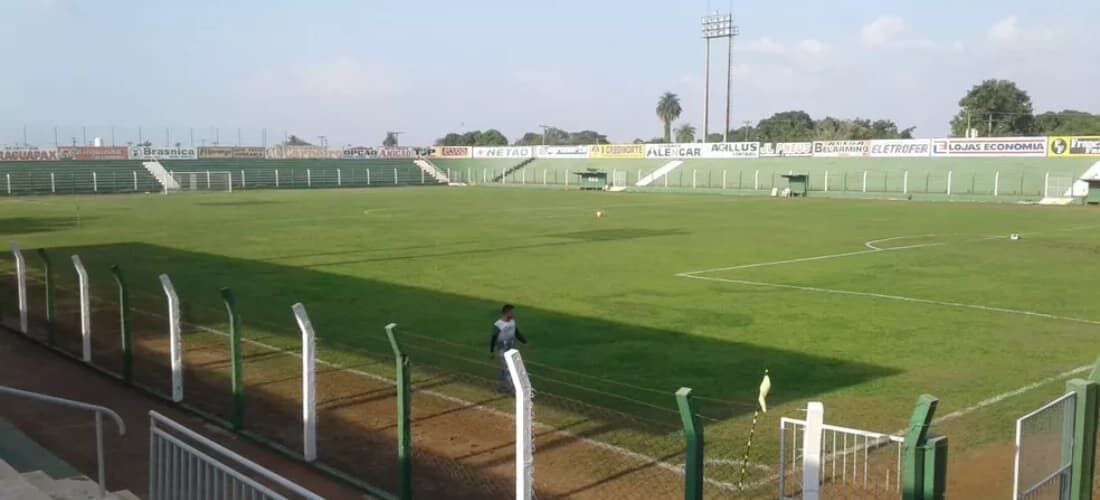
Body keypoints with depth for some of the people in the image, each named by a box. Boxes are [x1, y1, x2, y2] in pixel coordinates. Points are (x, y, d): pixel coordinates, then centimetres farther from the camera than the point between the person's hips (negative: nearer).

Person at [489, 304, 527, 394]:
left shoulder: (512, 322, 0)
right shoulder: (498, 325, -20)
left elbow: (517, 334, 13)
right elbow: (493, 339, -14)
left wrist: (525, 342, 9)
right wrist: (491, 352, -9)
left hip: (511, 349, 7)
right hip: (503, 351, -7)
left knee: (505, 369, 17)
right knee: (508, 369, -6)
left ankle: (502, 386, 28)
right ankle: (511, 389, -2)